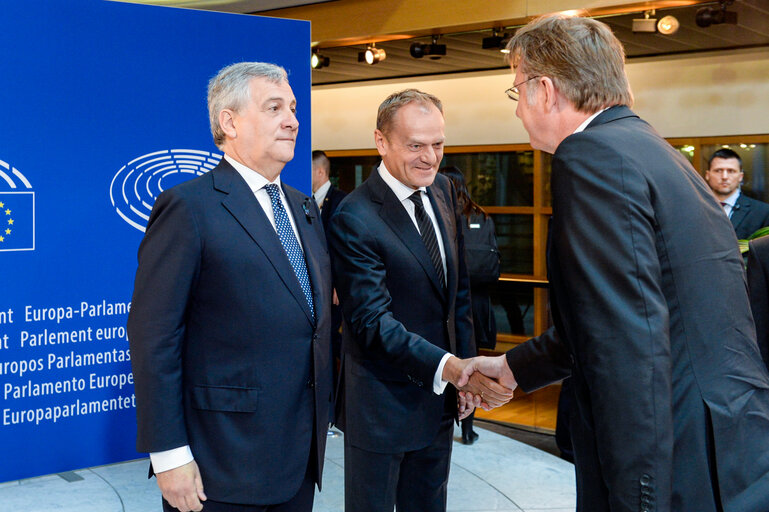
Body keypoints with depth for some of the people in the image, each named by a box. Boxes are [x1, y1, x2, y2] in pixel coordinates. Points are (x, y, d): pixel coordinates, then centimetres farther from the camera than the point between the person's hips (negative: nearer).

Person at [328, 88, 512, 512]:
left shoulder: (443, 191, 4)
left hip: (439, 397, 7)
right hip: (383, 404, -7)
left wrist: (465, 367, 3)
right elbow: (373, 322, -25)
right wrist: (451, 367, -35)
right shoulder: (354, 220, -21)